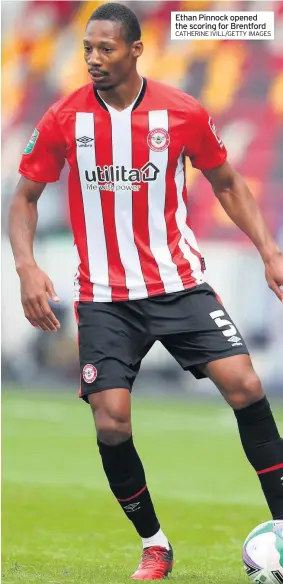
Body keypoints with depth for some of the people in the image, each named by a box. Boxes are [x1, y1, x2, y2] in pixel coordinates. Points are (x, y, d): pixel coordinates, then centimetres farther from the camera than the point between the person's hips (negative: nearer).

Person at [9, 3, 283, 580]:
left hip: (180, 284, 0)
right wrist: (27, 267, -10)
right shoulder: (63, 119, -4)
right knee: (111, 422, -9)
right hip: (104, 297, 0)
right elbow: (25, 197, 6)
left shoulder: (184, 113, -4)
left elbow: (227, 184, 10)